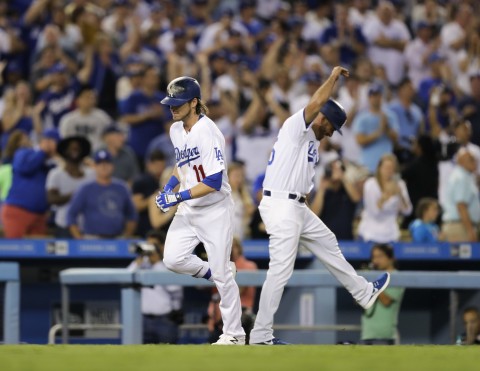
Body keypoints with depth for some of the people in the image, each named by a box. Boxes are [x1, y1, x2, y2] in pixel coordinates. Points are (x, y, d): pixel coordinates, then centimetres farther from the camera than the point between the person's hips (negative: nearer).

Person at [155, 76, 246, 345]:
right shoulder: (176, 130, 4)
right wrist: (169, 187, 6)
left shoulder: (208, 132, -21)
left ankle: (234, 335, 8)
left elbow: (214, 182, -26)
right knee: (173, 260, -7)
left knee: (221, 274, -3)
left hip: (215, 210, -8)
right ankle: (215, 273, 20)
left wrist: (179, 197, -26)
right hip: (188, 210, 8)